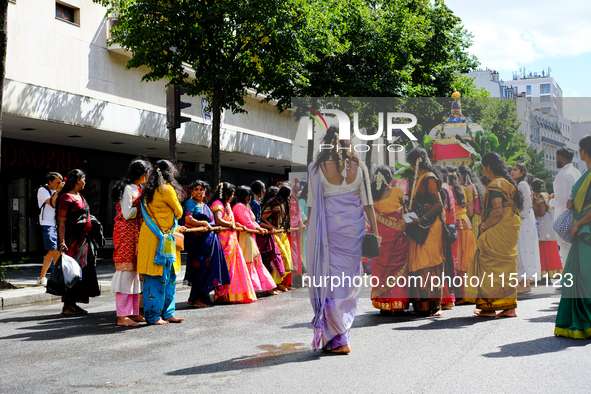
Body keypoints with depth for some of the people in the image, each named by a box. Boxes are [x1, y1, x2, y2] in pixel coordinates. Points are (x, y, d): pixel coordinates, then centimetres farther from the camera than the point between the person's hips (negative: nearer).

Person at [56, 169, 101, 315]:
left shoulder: (80, 197, 18)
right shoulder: (66, 197, -9)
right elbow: (62, 222, -15)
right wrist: (62, 242, -22)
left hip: (83, 239, 9)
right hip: (72, 239, -9)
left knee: (84, 270, 8)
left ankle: (73, 304, 14)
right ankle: (67, 306, -3)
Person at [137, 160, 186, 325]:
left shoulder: (150, 191, 14)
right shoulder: (167, 189, -11)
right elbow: (179, 212, 0)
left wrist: (175, 227, 30)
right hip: (160, 240, -9)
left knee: (169, 277, 12)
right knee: (158, 277, -3)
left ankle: (167, 313, 17)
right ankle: (153, 316, 2)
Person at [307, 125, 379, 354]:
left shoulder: (317, 168, -7)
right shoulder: (359, 167, 0)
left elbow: (312, 205, -4)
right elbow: (367, 204, 2)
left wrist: (310, 233, 6)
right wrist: (375, 233, 8)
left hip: (328, 230, -3)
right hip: (354, 230, 3)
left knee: (330, 281, 2)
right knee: (349, 281, 14)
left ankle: (339, 340, -1)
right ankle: (342, 330, 24)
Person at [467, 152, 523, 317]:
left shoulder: (495, 185, -14)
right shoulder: (508, 182, 15)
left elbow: (497, 211, -24)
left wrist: (484, 227, -10)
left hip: (497, 230, -9)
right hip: (510, 232, 9)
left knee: (490, 266, -2)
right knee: (507, 267, 11)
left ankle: (489, 307, 1)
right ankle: (509, 307, 12)